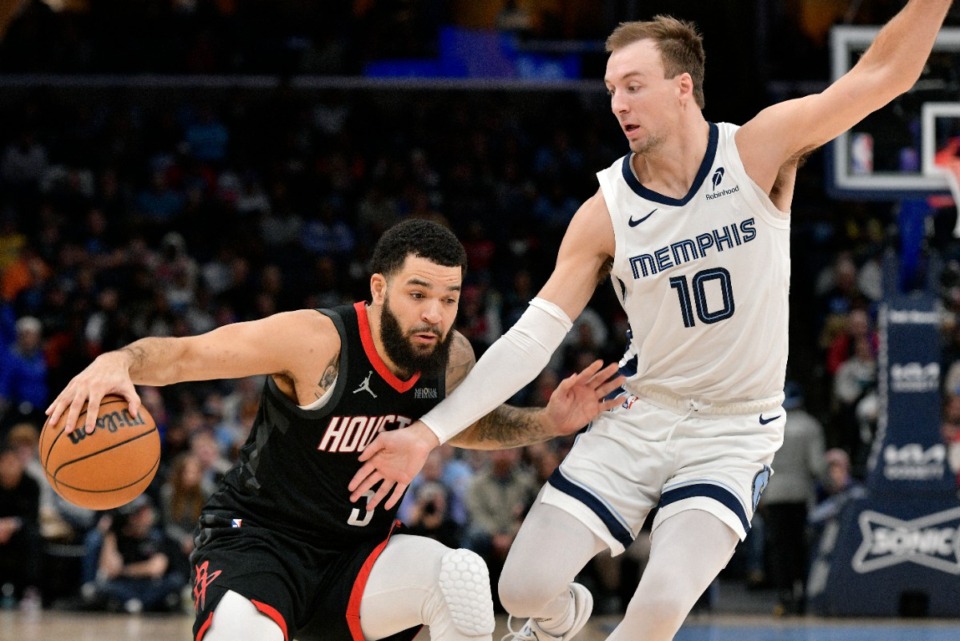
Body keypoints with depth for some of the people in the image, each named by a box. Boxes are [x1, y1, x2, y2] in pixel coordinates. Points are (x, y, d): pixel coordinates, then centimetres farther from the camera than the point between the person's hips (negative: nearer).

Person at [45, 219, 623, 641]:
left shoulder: (452, 358, -3)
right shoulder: (317, 341, -22)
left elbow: (467, 425, 22)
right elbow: (182, 354, -24)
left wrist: (549, 423, 4)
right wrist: (116, 363, -46)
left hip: (356, 556, 5)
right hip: (257, 541, -5)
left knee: (463, 574, -23)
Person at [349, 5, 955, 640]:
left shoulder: (760, 152, -10)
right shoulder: (605, 213, -7)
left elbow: (883, 74, -12)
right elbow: (531, 339, -8)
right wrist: (430, 432, -16)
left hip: (733, 434, -2)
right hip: (638, 420, 2)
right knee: (525, 587, -4)